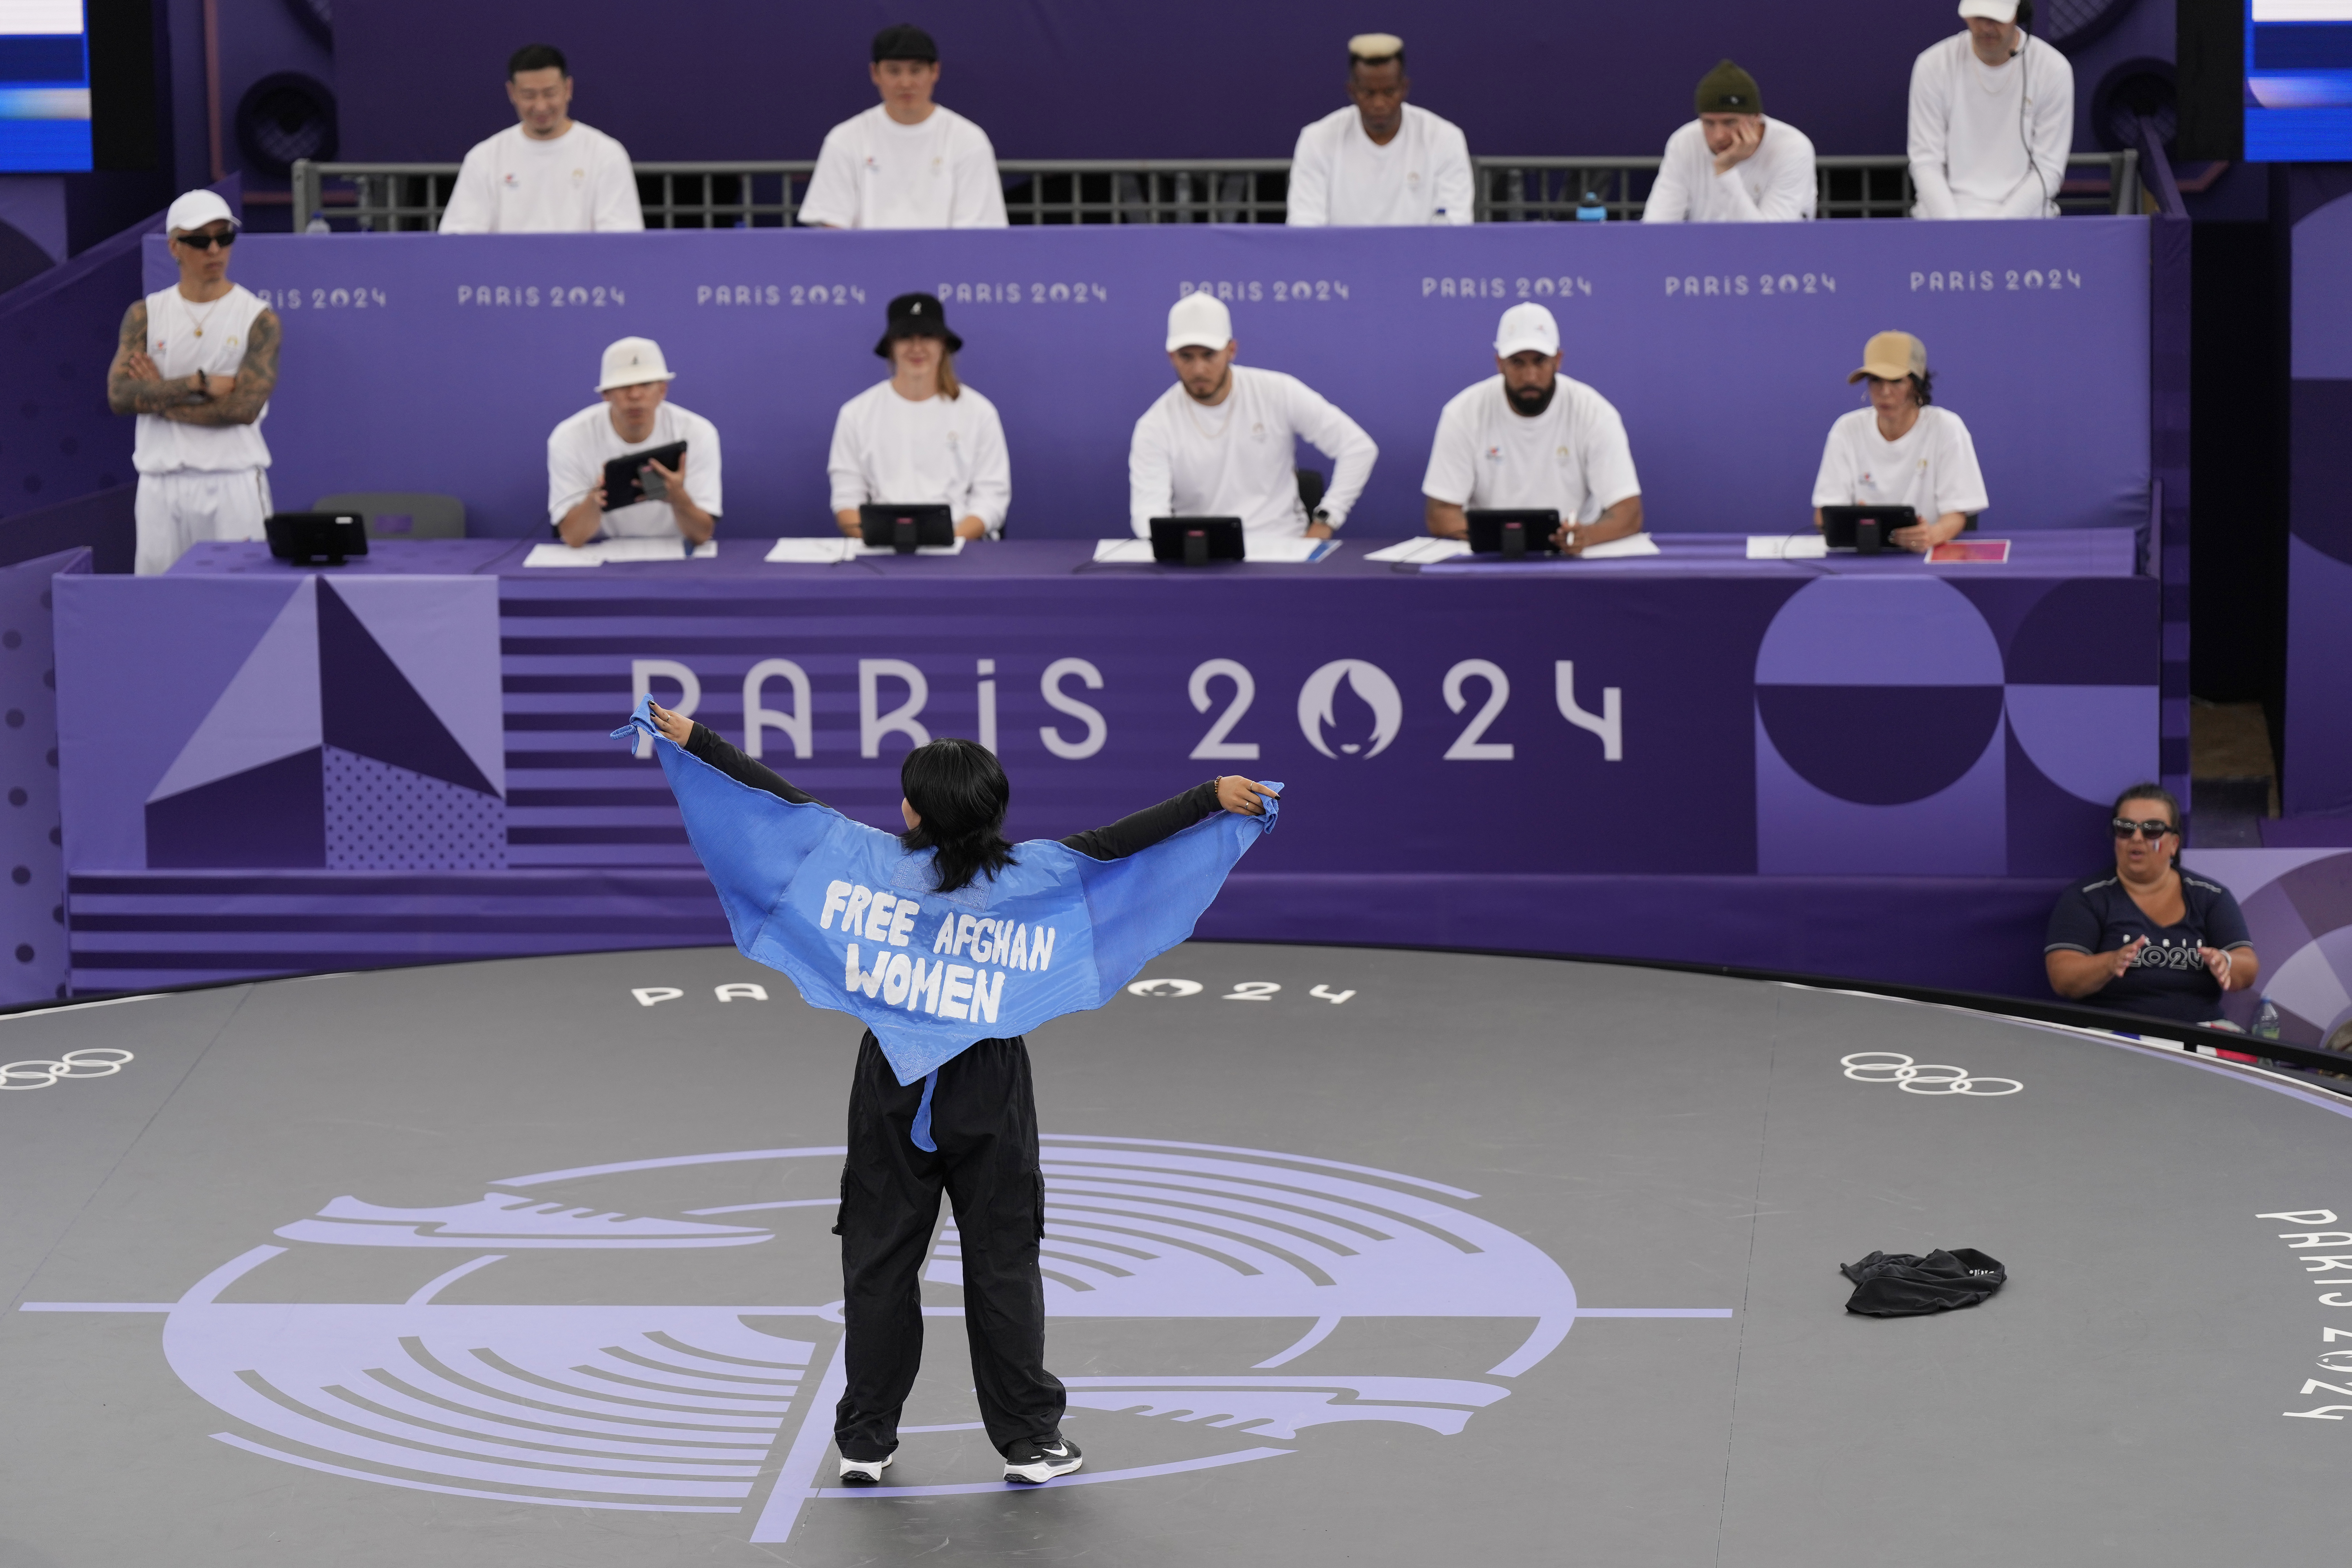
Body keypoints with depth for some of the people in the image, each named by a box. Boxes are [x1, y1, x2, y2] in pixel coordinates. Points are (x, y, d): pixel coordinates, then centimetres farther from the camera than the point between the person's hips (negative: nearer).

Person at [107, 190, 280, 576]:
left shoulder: (259, 319, 1)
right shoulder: (145, 315, 9)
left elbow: (245, 407, -11)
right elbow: (119, 395, -4)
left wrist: (158, 398, -7)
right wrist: (199, 383, -12)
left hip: (233, 482, -2)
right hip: (161, 484, 2)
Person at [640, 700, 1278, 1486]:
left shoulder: (879, 862, -8)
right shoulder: (1026, 871, -9)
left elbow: (786, 803, -5)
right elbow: (1117, 841, -7)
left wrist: (695, 739, 0)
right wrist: (1213, 797, -2)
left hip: (895, 1088, 1)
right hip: (988, 1089, 0)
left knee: (878, 1261, 10)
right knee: (1003, 1265, 8)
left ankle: (865, 1440, 14)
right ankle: (1028, 1440, 12)